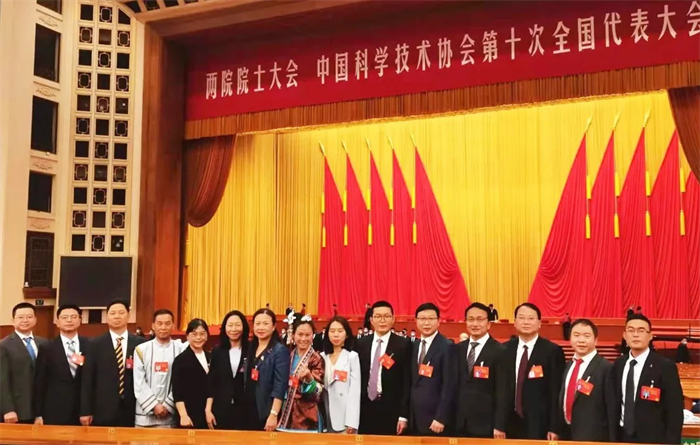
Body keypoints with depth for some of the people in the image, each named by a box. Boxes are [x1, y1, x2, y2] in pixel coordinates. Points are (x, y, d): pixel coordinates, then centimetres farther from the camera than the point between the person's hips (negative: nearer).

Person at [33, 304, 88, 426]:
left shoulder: (90, 346, 5)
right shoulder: (47, 348, 3)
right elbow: (39, 383, 2)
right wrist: (38, 415, -1)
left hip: (84, 409, 1)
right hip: (55, 412, -1)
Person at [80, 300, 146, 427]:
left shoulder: (140, 344, 6)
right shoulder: (95, 345, 4)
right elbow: (87, 379, 2)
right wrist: (86, 411, -3)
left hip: (132, 411, 1)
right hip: (103, 411, -1)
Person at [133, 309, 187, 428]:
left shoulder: (181, 349, 2)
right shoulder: (141, 349, 2)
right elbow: (139, 383, -1)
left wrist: (168, 405, -6)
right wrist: (154, 406, -7)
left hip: (170, 415, 0)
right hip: (145, 414, 0)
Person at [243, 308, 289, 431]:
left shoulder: (280, 351, -9)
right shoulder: (251, 349, 12)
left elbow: (280, 386, -15)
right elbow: (247, 381, 15)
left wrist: (273, 415, -21)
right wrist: (243, 408, 9)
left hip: (266, 413, -6)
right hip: (249, 410, 6)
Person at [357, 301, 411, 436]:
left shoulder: (403, 345, -4)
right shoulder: (362, 344, 8)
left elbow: (407, 382, -6)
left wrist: (403, 415, -9)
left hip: (391, 410, -3)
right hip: (365, 408, 3)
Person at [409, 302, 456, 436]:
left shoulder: (447, 347, -10)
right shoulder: (414, 346, 12)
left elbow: (449, 385, -14)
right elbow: (413, 382, 13)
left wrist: (441, 418, -17)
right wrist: (405, 415, 10)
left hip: (435, 418, -6)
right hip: (415, 418, 6)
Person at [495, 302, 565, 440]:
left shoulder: (552, 351, -3)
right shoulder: (506, 349, 6)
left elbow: (556, 392, -4)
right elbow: (502, 388, 6)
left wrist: (554, 427, -8)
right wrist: (498, 424, 1)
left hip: (539, 425, -3)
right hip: (511, 422, 3)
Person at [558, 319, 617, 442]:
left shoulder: (606, 367, -12)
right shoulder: (568, 366, 11)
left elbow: (612, 409, -12)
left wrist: (612, 441, -12)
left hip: (592, 436, -7)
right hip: (566, 434, 7)